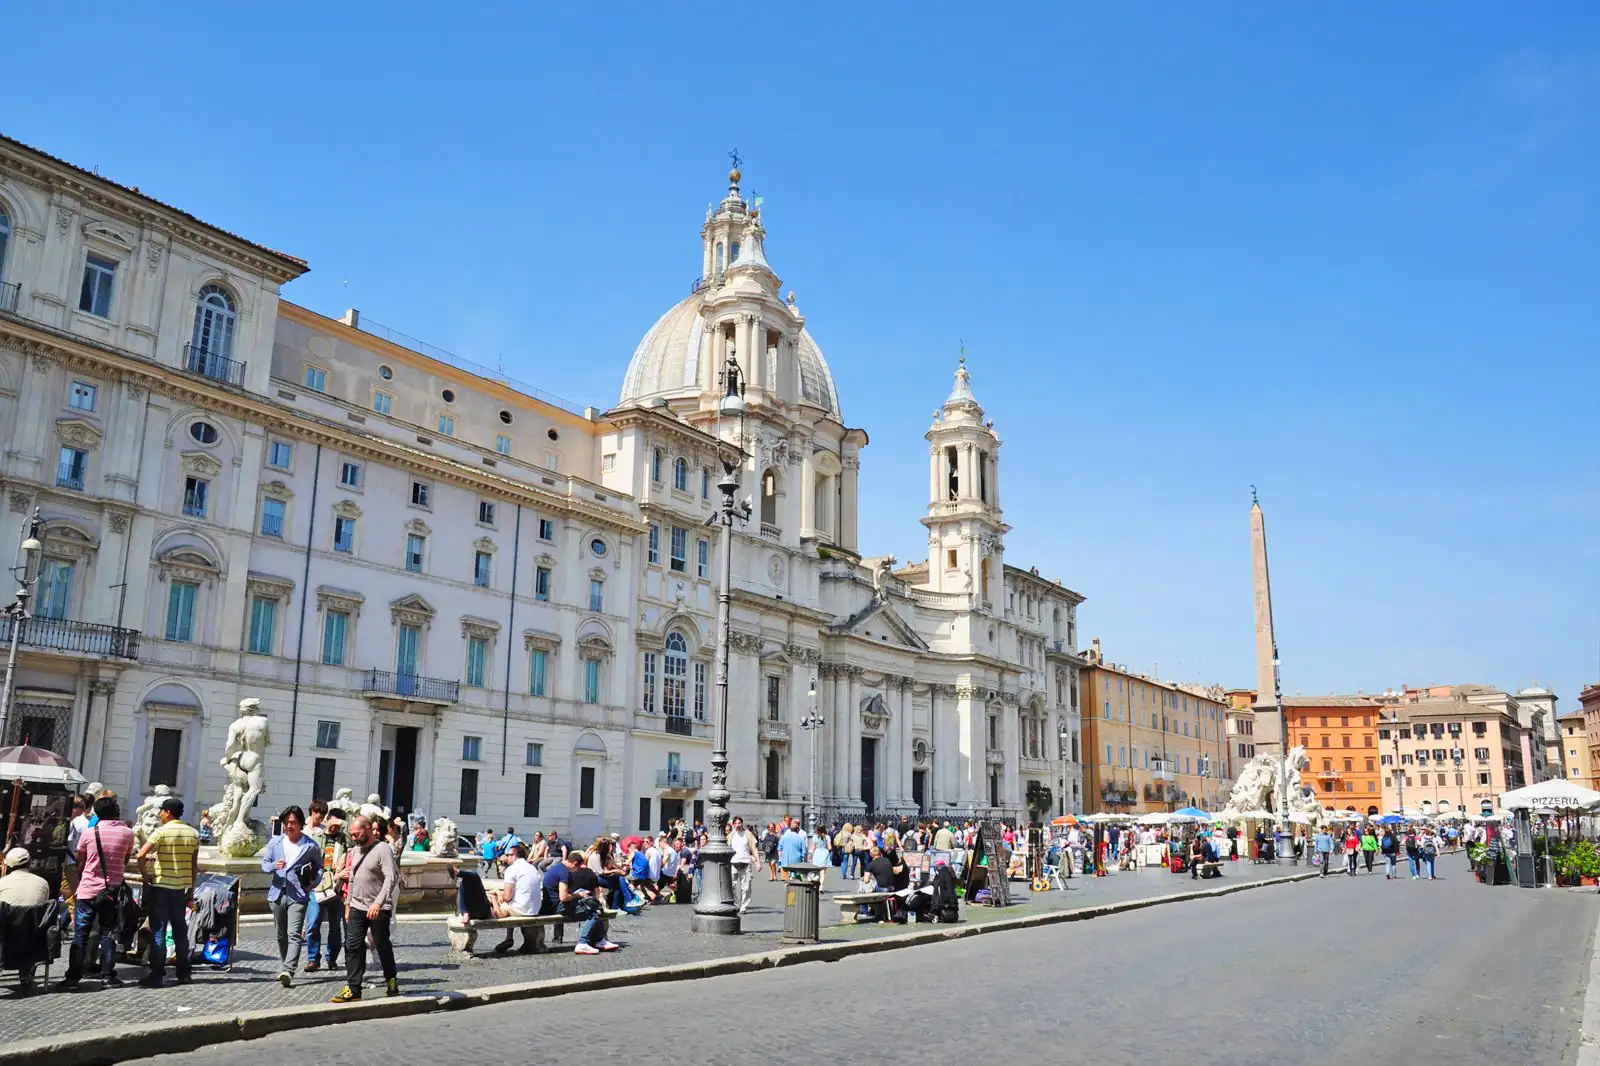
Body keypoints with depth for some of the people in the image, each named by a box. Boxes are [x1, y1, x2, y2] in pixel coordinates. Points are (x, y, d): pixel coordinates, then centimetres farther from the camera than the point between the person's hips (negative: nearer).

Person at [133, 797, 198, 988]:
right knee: (180, 930, 13)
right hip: (182, 887, 5)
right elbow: (194, 865, 9)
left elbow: (141, 855, -21)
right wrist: (192, 890, 15)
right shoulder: (193, 833, 7)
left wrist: (145, 875, -6)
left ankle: (156, 975, -1)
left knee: (158, 931, 0)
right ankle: (183, 973, 17)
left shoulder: (161, 831, -9)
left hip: (160, 886, -5)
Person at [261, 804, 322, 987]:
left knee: (294, 934, -15)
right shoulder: (275, 842, 7)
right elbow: (264, 864, 9)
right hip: (278, 894, 4)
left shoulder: (310, 846, -1)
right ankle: (282, 967, 27)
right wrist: (274, 866, -13)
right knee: (281, 935, 14)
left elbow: (319, 867, 11)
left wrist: (313, 883, -5)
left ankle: (288, 970, -22)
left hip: (298, 896, -4)